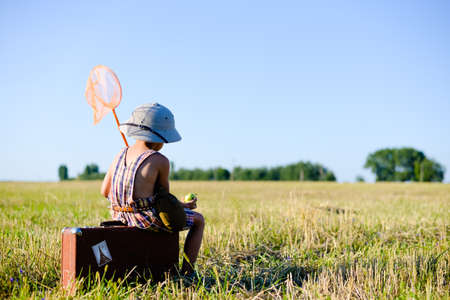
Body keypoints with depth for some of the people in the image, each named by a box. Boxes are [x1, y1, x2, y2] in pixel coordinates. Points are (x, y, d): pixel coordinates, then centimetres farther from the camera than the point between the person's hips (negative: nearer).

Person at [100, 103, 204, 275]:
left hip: (121, 217, 8)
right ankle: (187, 272, 10)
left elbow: (105, 191, 8)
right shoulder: (160, 161, -14)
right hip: (147, 219, -8)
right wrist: (183, 205, 14)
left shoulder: (120, 155, 6)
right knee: (198, 220, 13)